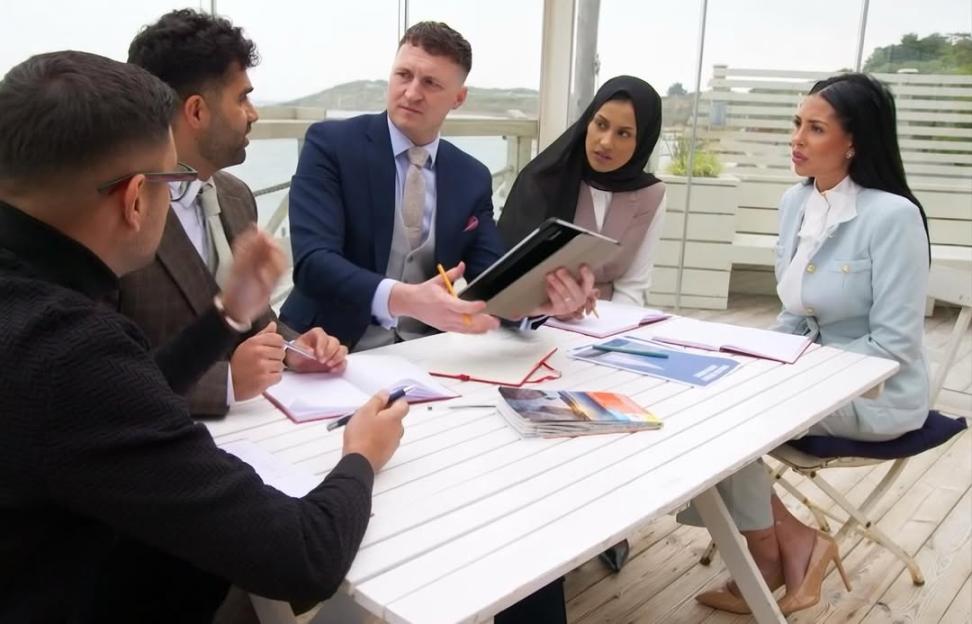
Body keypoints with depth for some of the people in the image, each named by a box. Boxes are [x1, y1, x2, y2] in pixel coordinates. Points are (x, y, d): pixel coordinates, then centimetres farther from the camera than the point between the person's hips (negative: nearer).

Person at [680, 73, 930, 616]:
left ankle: (771, 562, 6)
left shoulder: (892, 216, -21)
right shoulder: (795, 203, 3)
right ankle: (792, 545, 3)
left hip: (876, 392, -7)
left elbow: (893, 345, -22)